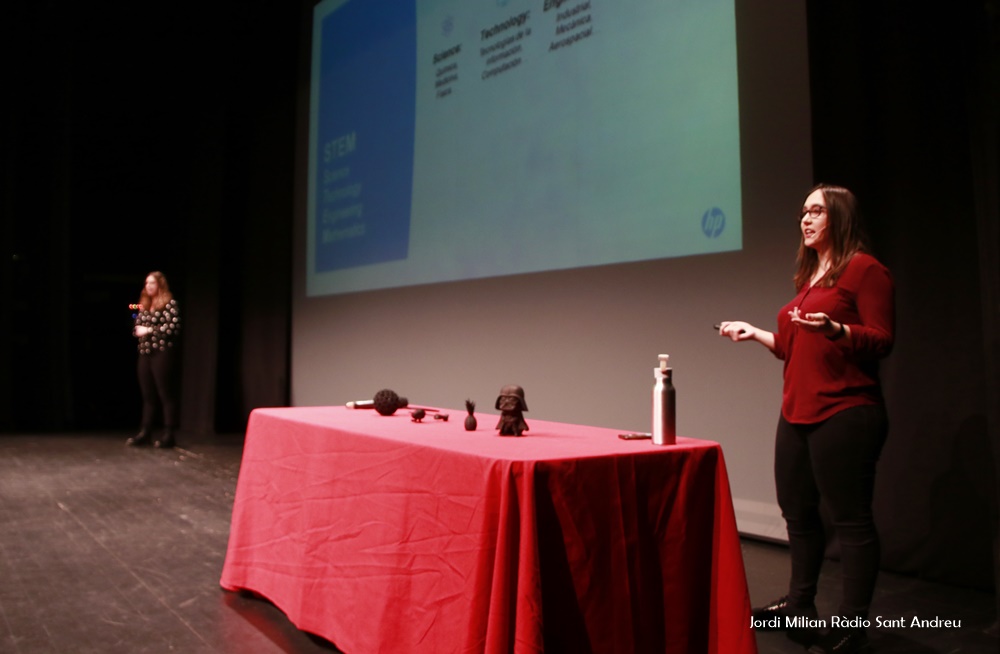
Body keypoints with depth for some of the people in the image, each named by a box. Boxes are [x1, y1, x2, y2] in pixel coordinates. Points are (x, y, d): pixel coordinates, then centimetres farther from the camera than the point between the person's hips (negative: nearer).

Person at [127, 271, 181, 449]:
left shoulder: (169, 303, -5)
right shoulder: (144, 305, 17)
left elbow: (173, 326, -16)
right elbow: (138, 327, 23)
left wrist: (149, 330, -13)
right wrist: (138, 330, 0)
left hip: (162, 353, -7)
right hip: (145, 353, 7)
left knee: (166, 394, -4)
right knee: (148, 394, 9)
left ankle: (168, 434, -1)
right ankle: (145, 432, 14)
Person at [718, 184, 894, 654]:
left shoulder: (864, 268, -4)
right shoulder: (808, 276, 20)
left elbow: (882, 340, -12)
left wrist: (834, 328, -28)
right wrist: (753, 333, 22)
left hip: (844, 414, -9)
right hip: (797, 414, 9)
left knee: (850, 519, -2)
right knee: (797, 511, 14)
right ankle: (800, 606, 28)